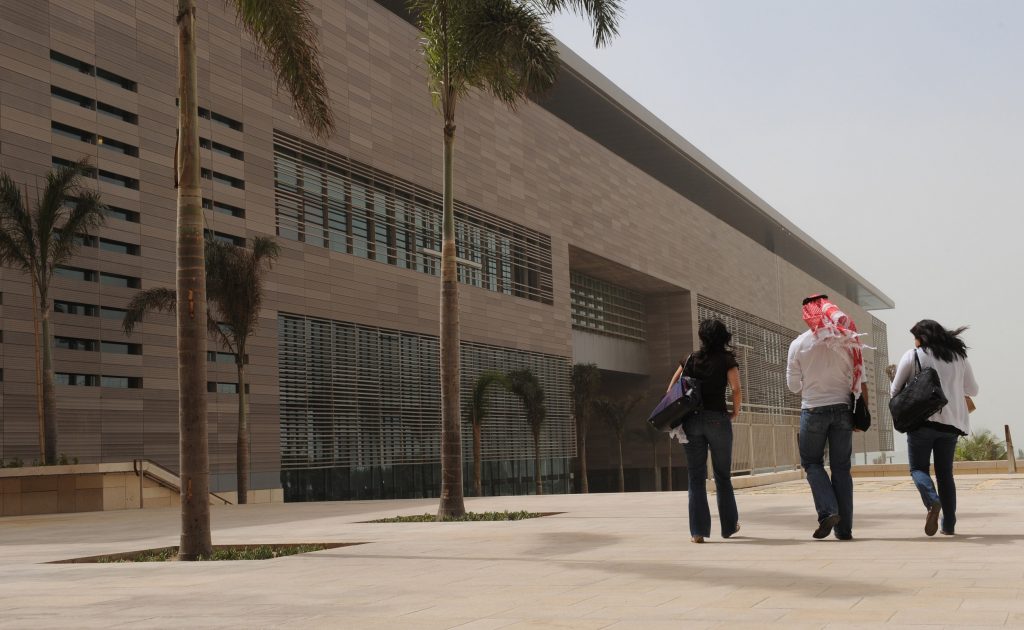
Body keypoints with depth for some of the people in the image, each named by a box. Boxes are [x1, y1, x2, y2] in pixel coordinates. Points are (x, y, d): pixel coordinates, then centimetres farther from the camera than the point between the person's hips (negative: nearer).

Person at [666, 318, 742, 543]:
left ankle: (698, 531, -1)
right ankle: (729, 526, 22)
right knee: (723, 476, 13)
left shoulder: (690, 360, 10)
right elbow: (736, 390, -10)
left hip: (691, 421, 2)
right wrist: (735, 413, 5)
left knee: (696, 477, 4)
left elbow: (672, 389, 5)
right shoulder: (727, 360, 3)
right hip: (718, 419, -1)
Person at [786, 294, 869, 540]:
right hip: (842, 409, 2)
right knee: (841, 467, 8)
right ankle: (844, 528, 9)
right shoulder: (846, 340, 0)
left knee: (812, 463, 12)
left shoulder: (799, 344, -4)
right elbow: (860, 381, 0)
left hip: (813, 409, -2)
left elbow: (793, 385, 1)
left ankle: (828, 511, -9)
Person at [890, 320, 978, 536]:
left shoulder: (913, 356, 0)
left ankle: (932, 502, -24)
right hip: (951, 422, 4)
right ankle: (949, 524, 8)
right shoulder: (959, 357, 12)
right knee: (945, 473, 12)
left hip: (922, 419, -4)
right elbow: (972, 390, 20)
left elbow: (895, 390, 2)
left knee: (918, 468, 5)